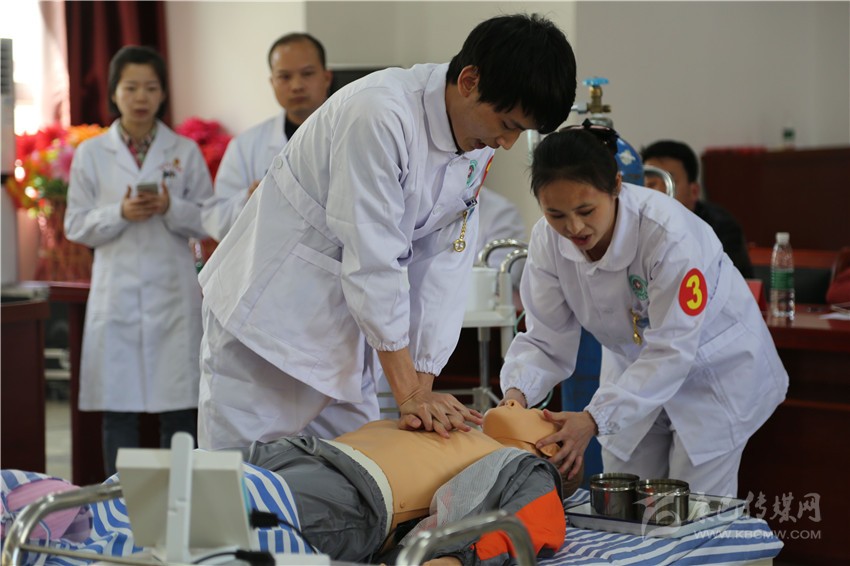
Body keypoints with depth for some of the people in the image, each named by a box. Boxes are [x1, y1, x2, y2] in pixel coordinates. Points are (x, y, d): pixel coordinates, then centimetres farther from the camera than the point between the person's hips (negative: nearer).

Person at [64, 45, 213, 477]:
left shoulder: (186, 151, 7)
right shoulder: (90, 154, 8)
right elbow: (76, 227, 6)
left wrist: (170, 208, -13)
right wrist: (121, 214, -11)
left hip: (173, 292, 0)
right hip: (117, 293, 0)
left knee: (180, 408, -1)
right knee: (117, 409, 3)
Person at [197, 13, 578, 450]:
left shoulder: (479, 150, -2)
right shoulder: (379, 114, -26)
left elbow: (445, 264, -2)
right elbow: (372, 260, -27)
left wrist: (424, 384, -9)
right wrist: (408, 391, -23)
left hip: (342, 324, 7)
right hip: (267, 311, -7)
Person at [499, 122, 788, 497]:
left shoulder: (669, 233, -34)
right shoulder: (548, 239, -17)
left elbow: (672, 349, -34)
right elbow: (547, 339, -13)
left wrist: (595, 419, -42)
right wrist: (517, 392, -35)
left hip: (714, 367, -5)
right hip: (640, 369, 5)